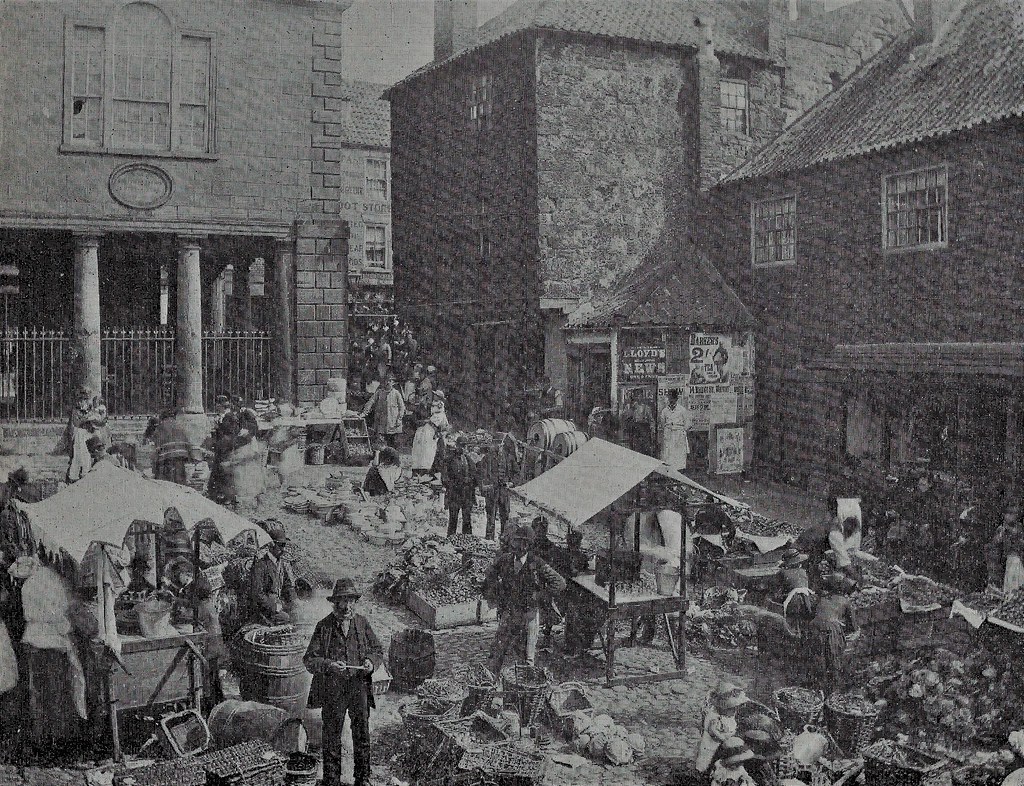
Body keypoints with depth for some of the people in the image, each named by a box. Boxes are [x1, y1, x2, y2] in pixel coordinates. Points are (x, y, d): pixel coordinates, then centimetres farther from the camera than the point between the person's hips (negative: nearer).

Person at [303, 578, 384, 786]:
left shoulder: (362, 623, 6)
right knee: (332, 736, 4)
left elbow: (378, 650, 15)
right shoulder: (324, 626, -2)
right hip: (333, 689, -2)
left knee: (362, 734, 7)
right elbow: (309, 660, -4)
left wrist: (371, 661, -6)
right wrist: (329, 665, -22)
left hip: (359, 685, 2)